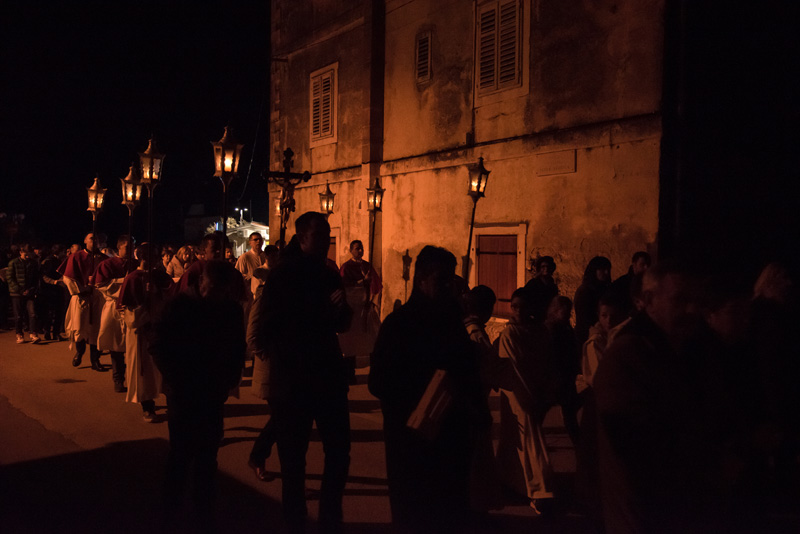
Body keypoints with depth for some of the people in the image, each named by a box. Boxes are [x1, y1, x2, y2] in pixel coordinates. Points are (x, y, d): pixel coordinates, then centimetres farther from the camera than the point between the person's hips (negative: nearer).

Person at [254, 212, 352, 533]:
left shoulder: (330, 275, 10)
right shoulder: (281, 276, -5)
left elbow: (341, 325, 13)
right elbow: (268, 329, -9)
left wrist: (341, 309, -7)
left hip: (328, 373, 5)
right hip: (292, 377, -5)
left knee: (339, 449, 4)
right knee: (293, 457, 3)